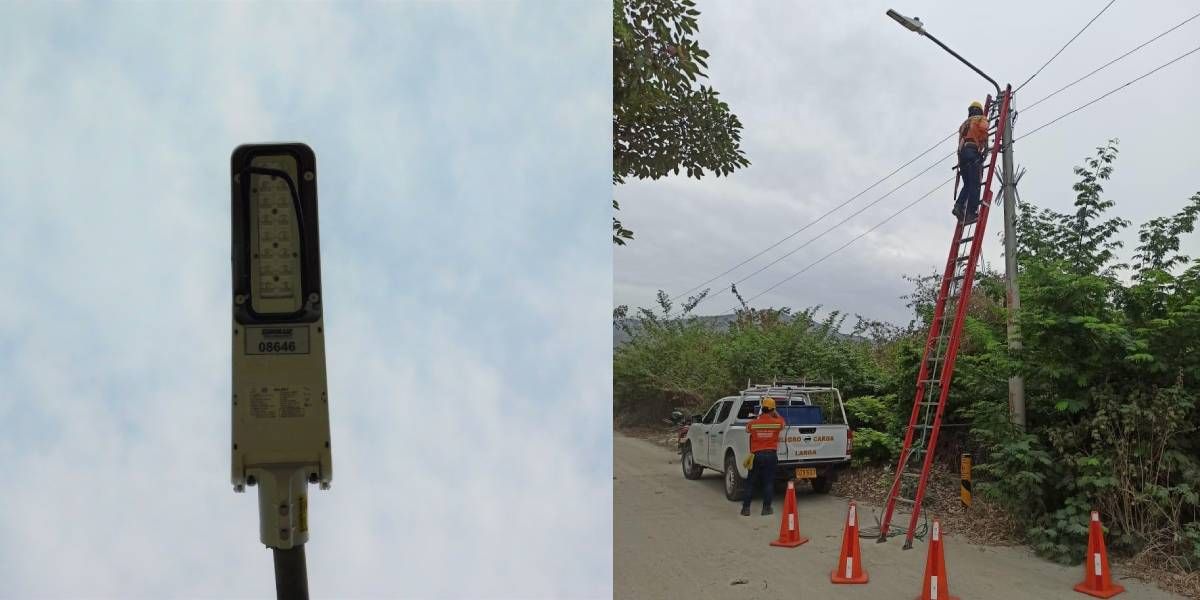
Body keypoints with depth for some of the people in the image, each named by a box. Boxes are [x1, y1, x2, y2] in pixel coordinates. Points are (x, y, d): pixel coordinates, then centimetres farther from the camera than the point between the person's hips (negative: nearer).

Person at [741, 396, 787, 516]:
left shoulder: (753, 423, -5)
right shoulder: (777, 422, -3)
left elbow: (747, 428, 18)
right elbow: (783, 422, 21)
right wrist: (776, 413, 33)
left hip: (756, 456, 0)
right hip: (771, 455, 0)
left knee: (751, 482, 8)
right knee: (769, 482, 7)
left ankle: (746, 508, 7)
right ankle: (766, 508, 7)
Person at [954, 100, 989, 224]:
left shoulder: (964, 124, 32)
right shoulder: (981, 119, 12)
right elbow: (983, 129, -9)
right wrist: (985, 144, 1)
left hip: (962, 153, 6)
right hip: (973, 152, -6)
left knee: (967, 184, 7)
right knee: (975, 184, -13)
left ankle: (959, 206, -15)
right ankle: (972, 212, -24)